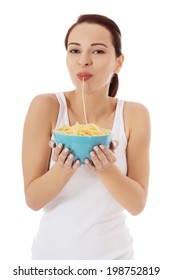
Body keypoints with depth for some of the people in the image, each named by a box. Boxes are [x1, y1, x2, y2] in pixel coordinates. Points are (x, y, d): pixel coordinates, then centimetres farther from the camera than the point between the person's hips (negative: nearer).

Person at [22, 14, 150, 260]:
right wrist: (63, 169, -30)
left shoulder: (135, 115, -9)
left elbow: (137, 204, -10)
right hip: (53, 249, -1)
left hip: (114, 251, 1)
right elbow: (33, 199, -12)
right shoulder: (46, 106, -14)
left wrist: (107, 169, -26)